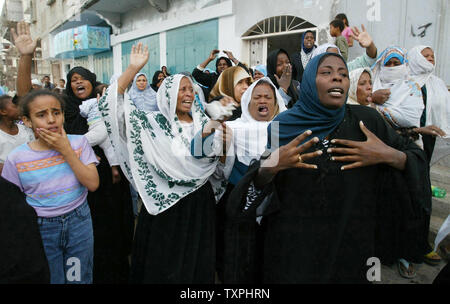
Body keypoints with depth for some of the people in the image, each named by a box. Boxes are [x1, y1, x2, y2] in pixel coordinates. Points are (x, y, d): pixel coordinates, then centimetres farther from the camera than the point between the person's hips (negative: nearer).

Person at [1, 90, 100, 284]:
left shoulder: (79, 143, -7)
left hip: (79, 222, 1)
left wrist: (66, 151, -20)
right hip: (41, 229, -1)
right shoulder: (16, 158, -9)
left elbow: (93, 184, -16)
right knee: (50, 279, 14)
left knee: (80, 279, 18)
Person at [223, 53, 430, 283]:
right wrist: (269, 168, -28)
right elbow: (257, 186, -8)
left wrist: (391, 156, -18)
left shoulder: (366, 120, -7)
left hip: (350, 244, 2)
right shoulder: (282, 126, -9)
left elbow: (416, 157, 2)